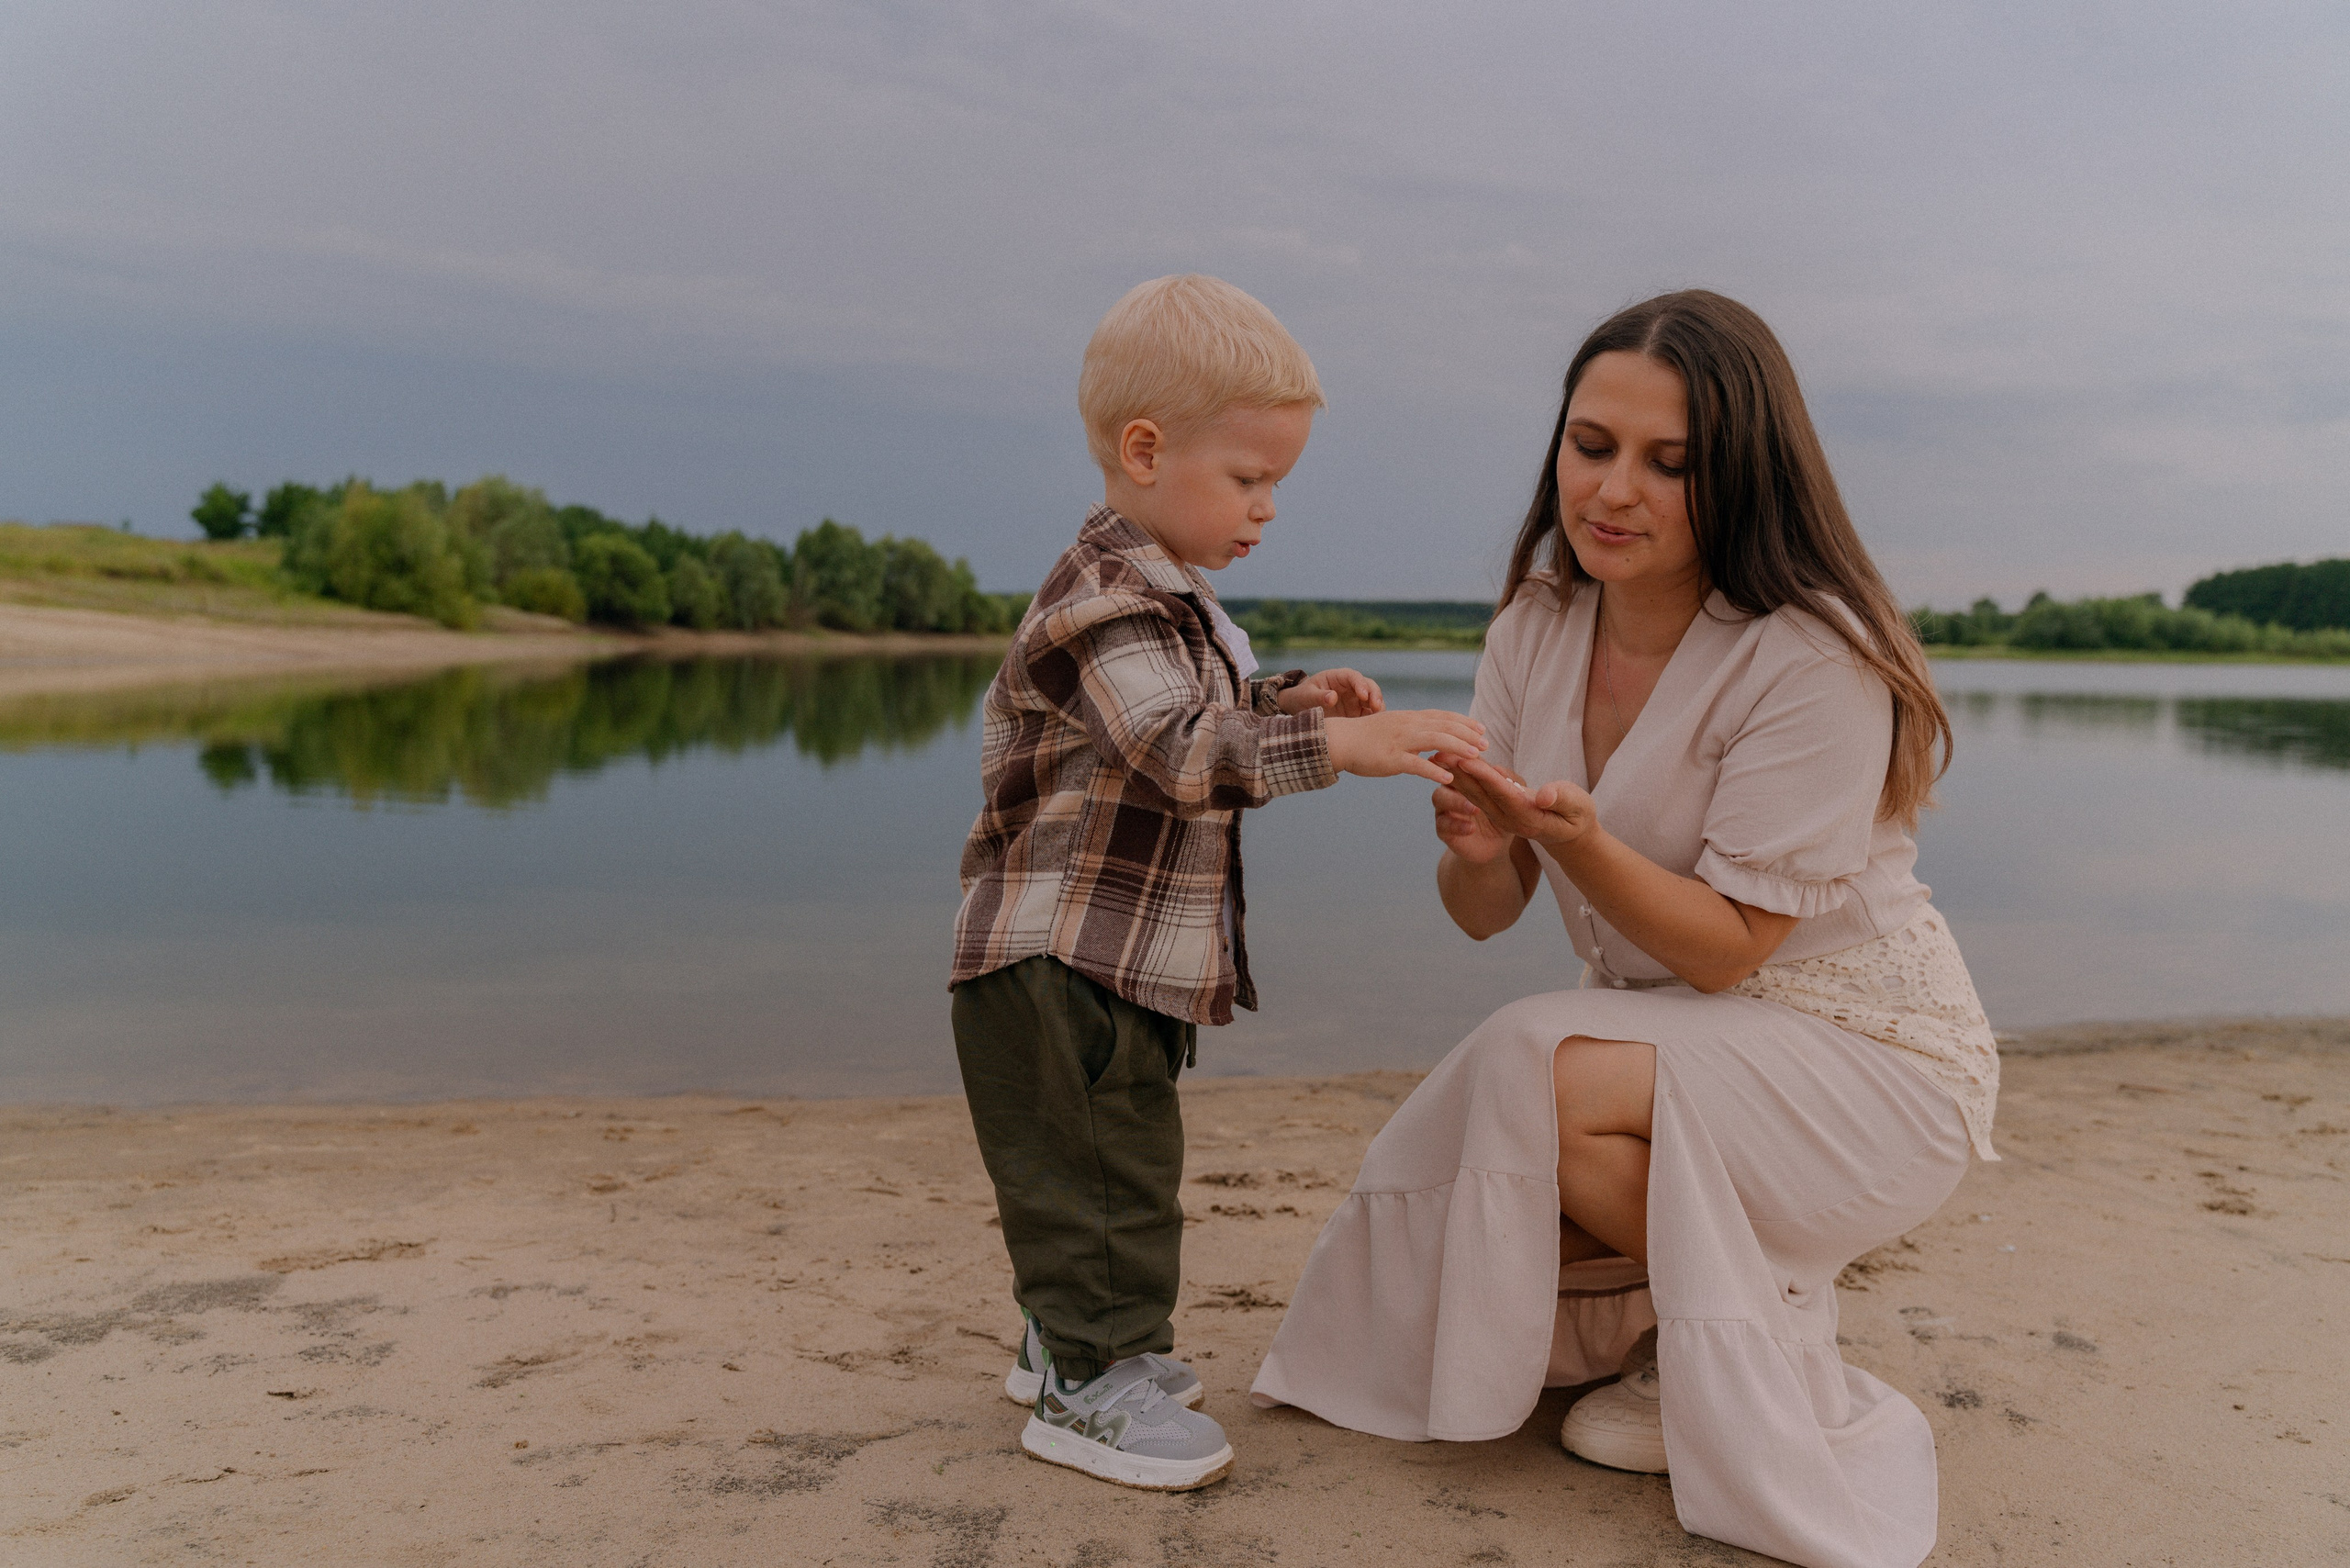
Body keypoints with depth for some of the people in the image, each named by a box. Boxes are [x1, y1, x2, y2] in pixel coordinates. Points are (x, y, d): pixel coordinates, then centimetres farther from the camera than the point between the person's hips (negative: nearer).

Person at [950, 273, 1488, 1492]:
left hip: (1129, 968, 11)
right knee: (1098, 1174, -2)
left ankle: (1068, 1339, 36)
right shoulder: (1105, 604, -20)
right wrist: (1339, 745, -39)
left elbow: (1208, 725, 24)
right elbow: (1183, 750, -32)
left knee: (1117, 1163, 21)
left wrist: (1287, 702, 5)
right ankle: (1087, 1382, 11)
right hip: (1060, 962, -11)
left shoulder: (1170, 600, 15)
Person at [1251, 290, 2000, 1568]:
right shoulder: (1536, 627, -4)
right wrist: (1476, 848, -28)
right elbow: (1482, 915, -5)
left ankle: (1767, 1356, -3)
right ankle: (1683, 1287, 18)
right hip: (1672, 1046, 6)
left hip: (1869, 1061, -6)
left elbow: (1727, 948, -22)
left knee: (1545, 1074, -30)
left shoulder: (1812, 661, -23)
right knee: (1440, 1229, -11)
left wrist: (1576, 840, -37)